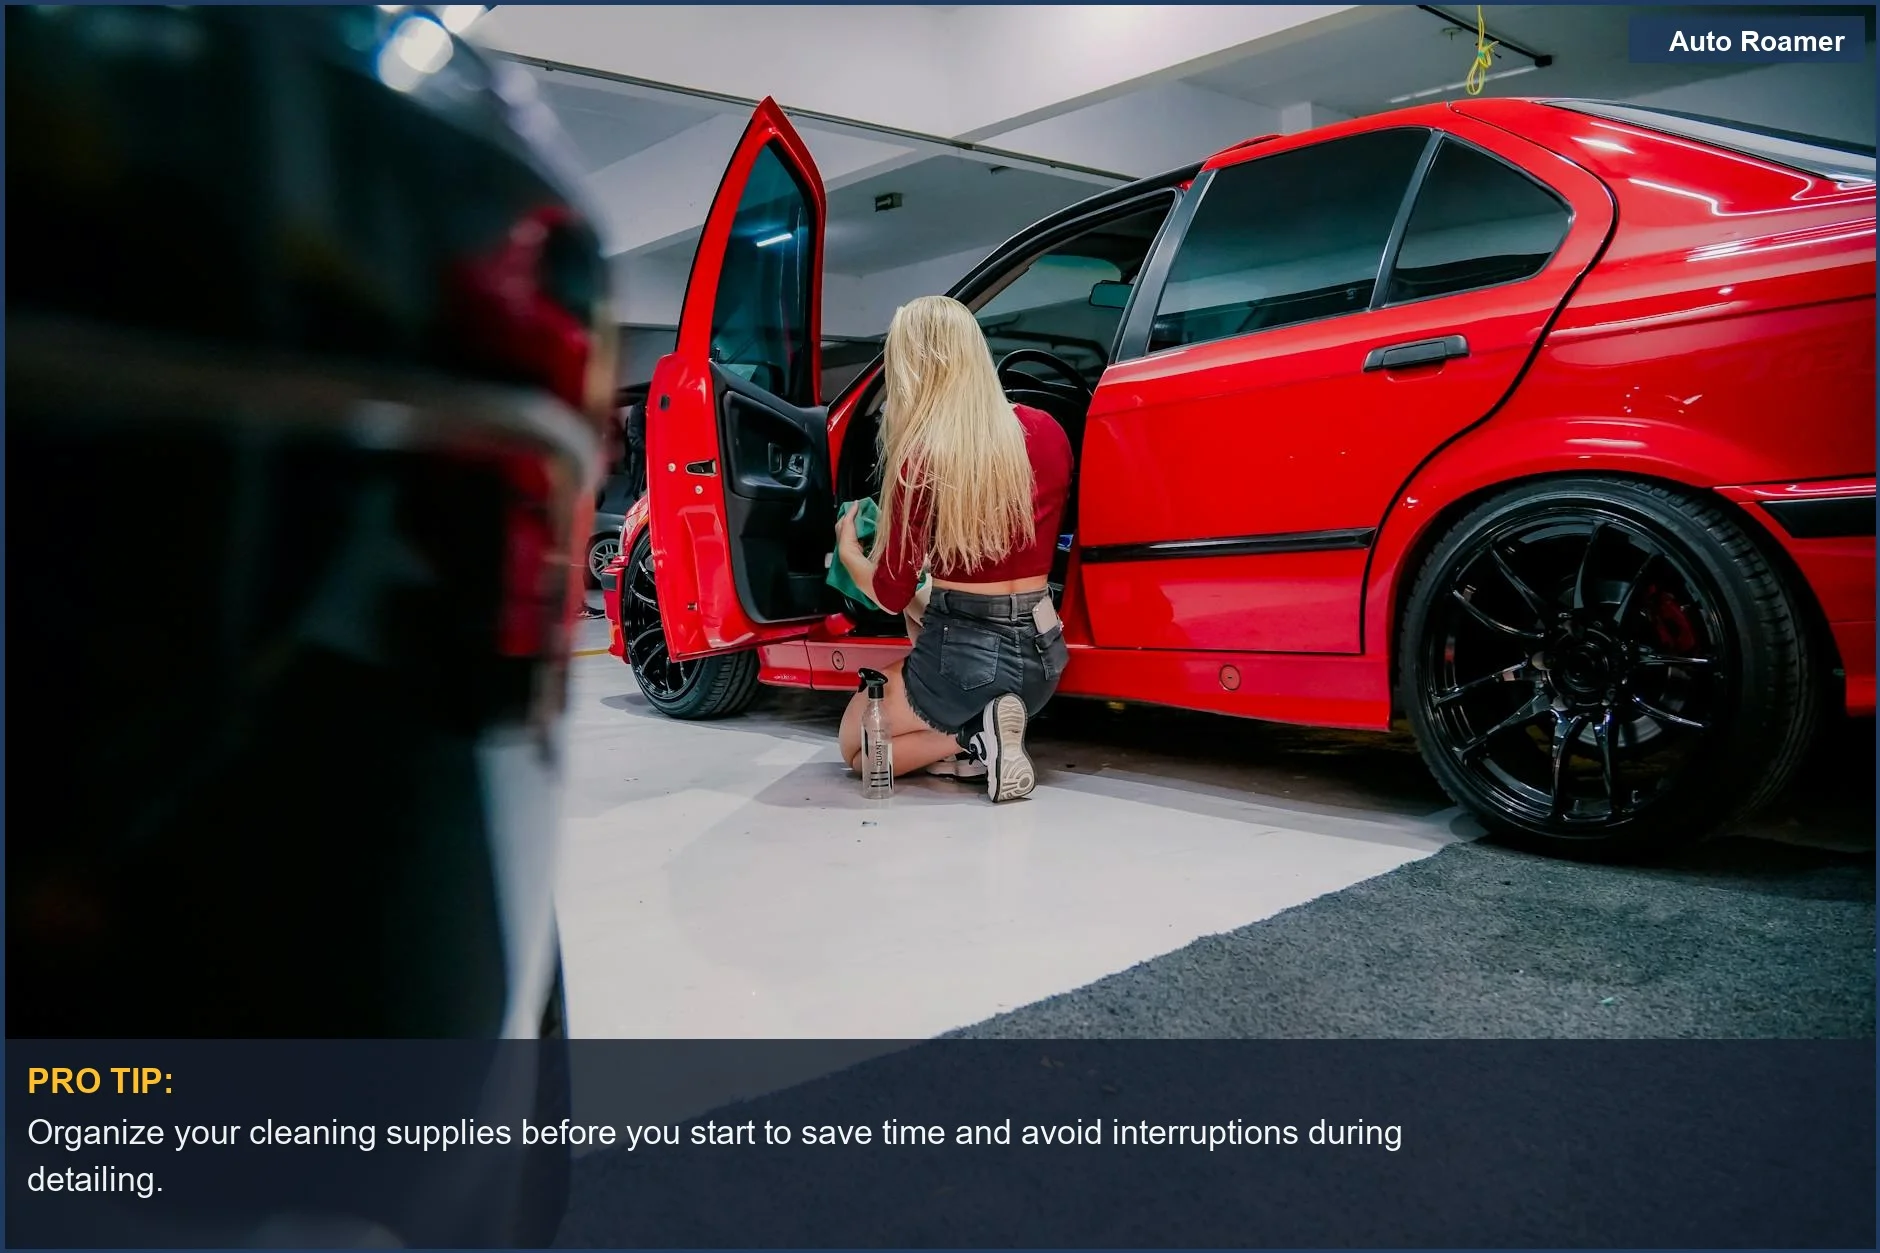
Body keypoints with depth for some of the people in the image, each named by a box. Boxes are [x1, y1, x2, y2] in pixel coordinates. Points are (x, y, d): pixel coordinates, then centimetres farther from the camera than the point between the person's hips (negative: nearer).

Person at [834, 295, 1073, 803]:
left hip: (964, 655, -5)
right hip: (1042, 652, 6)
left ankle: (975, 740, -2)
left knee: (856, 744, 23)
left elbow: (891, 596, -5)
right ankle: (983, 732, 6)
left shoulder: (920, 457, -15)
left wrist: (847, 551, 16)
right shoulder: (1048, 433, -1)